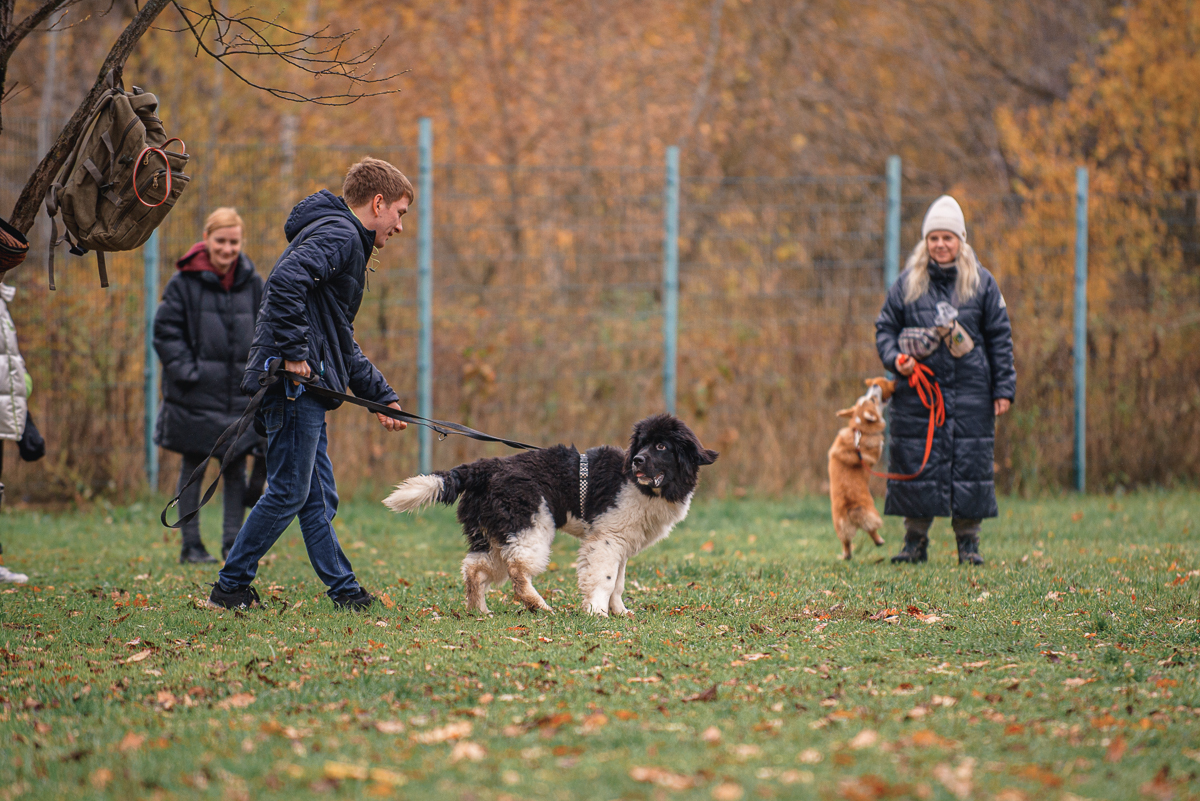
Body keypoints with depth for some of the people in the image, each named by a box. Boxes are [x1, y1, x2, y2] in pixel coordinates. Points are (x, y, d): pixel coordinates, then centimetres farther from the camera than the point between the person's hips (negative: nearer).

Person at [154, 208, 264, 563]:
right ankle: (191, 545, 8)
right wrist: (185, 370, -12)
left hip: (240, 391, 3)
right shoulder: (185, 281, -5)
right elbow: (165, 330, -4)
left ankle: (233, 542, 10)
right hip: (196, 394, -3)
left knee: (236, 468, 4)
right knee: (193, 468, 3)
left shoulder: (251, 283, 6)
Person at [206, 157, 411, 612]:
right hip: (294, 385, -11)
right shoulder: (339, 235, -8)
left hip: (306, 388, 11)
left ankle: (345, 593, 11)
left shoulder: (343, 238, 26)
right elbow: (285, 281, -27)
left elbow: (343, 345, 32)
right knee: (289, 493, -6)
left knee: (319, 499, 9)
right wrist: (294, 352, -24)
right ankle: (230, 588, 0)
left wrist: (382, 397, 29)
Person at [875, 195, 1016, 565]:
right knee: (915, 463, 0)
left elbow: (1000, 337, 7)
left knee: (970, 462, -1)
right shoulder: (907, 284, 6)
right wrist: (895, 359, -8)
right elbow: (885, 328, 13)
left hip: (970, 392, -1)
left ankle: (968, 542, 8)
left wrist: (1003, 389, 2)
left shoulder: (981, 283, 5)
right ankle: (915, 541, 11)